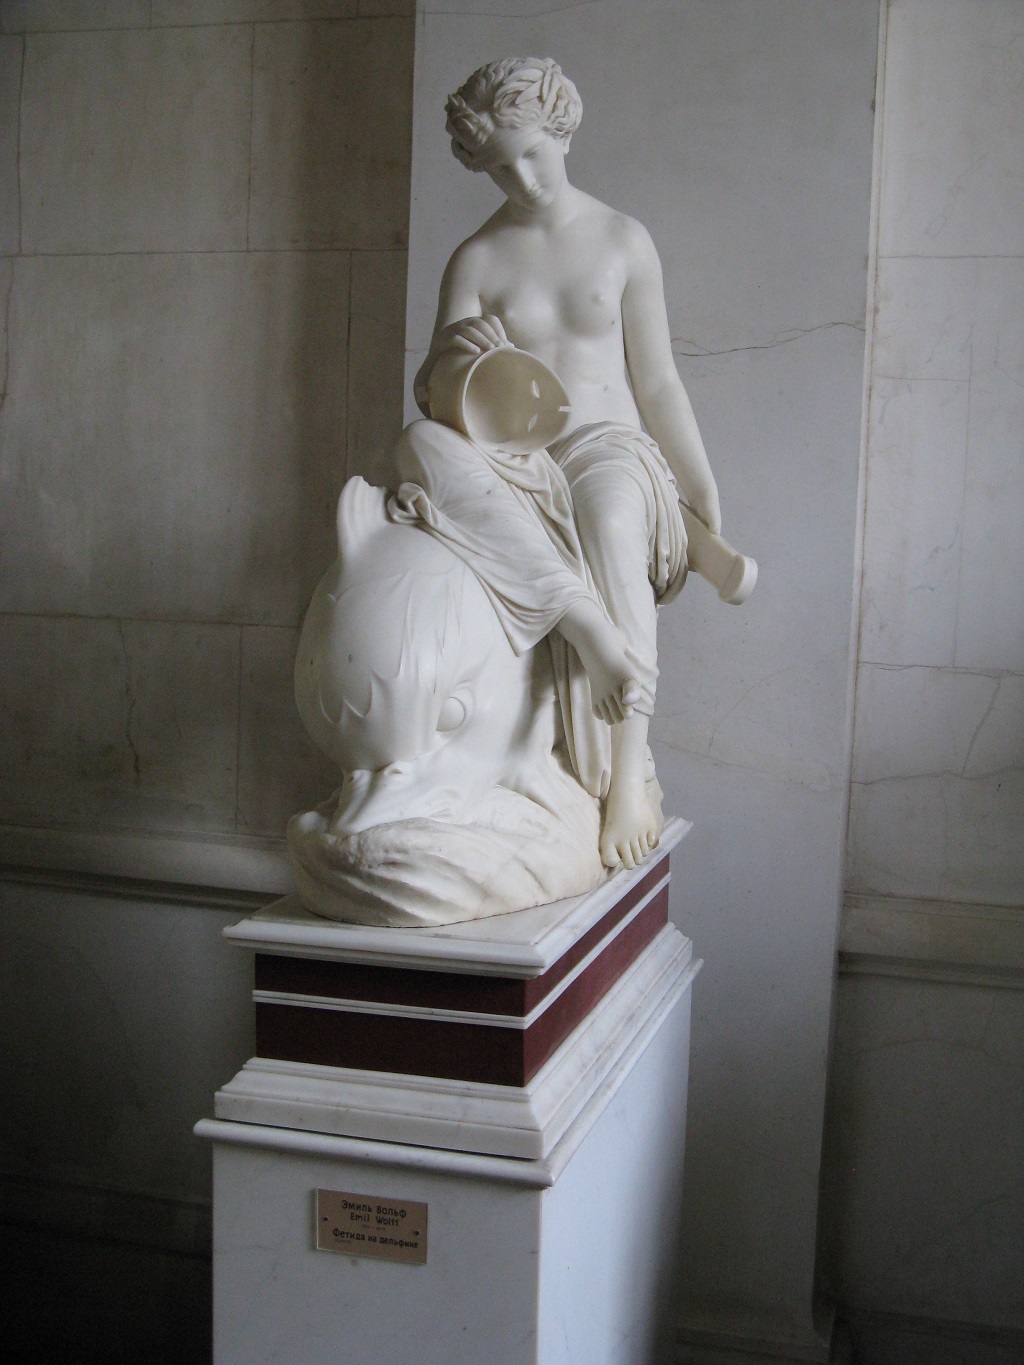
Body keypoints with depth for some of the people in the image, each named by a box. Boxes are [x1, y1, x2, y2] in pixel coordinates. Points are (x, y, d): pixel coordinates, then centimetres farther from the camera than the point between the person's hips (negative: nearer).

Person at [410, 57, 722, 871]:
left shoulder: (623, 241, 9)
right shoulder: (476, 261, 8)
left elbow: (658, 384, 11)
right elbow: (430, 399, 4)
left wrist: (707, 498, 9)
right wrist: (449, 355, -20)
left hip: (610, 447, -2)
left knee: (608, 520, -39)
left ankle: (628, 772, -43)